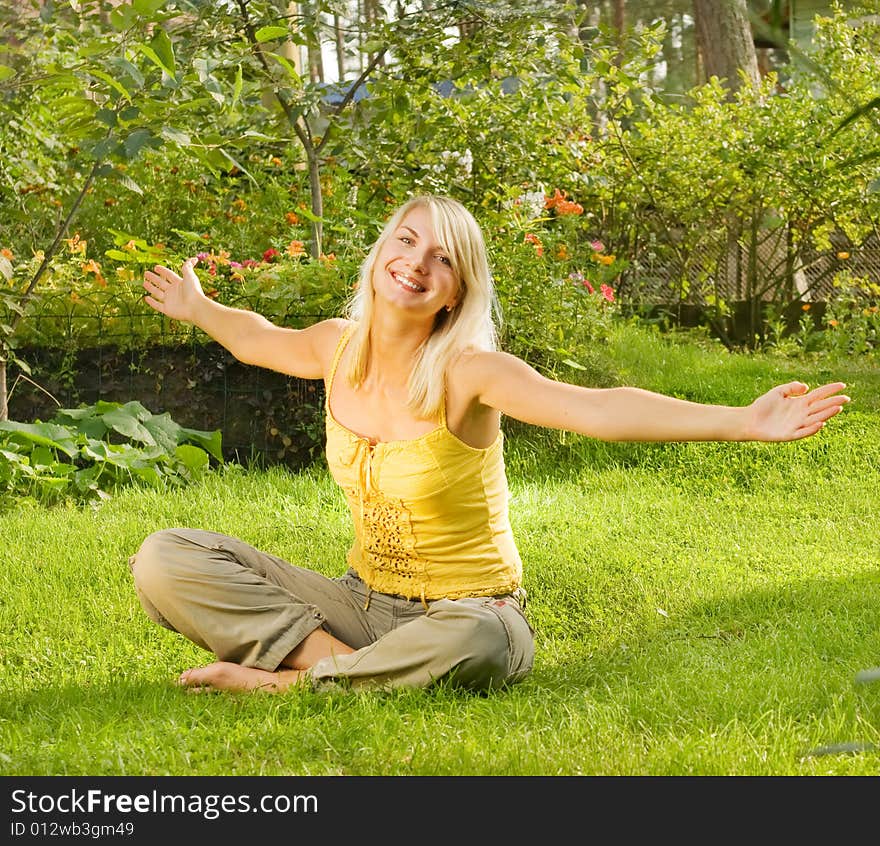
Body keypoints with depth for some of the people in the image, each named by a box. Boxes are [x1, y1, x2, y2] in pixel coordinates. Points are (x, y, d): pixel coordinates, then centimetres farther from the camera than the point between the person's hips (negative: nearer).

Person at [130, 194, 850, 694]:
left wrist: (743, 422, -44)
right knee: (167, 561, -9)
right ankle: (335, 655, -17)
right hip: (363, 601, 5)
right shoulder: (339, 347, -3)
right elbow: (260, 340, 23)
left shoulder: (467, 371, -19)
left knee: (479, 646, -43)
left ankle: (292, 679, -21)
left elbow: (598, 409, -33)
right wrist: (198, 308, 38)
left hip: (462, 611, -4)